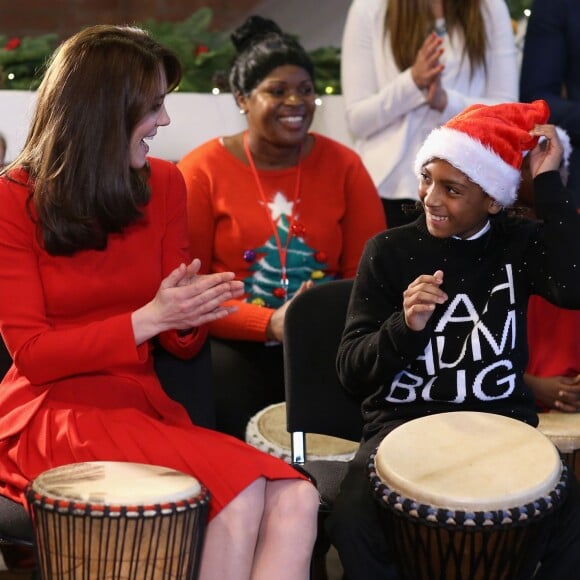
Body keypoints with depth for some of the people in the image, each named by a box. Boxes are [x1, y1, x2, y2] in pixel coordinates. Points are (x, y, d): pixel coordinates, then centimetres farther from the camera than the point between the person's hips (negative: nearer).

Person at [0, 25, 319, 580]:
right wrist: (146, 320, -20)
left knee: (294, 501, -24)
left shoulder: (163, 184, 7)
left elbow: (182, 341, 12)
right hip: (54, 409, -5)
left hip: (146, 405, 5)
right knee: (239, 491, -30)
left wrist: (188, 313, -14)